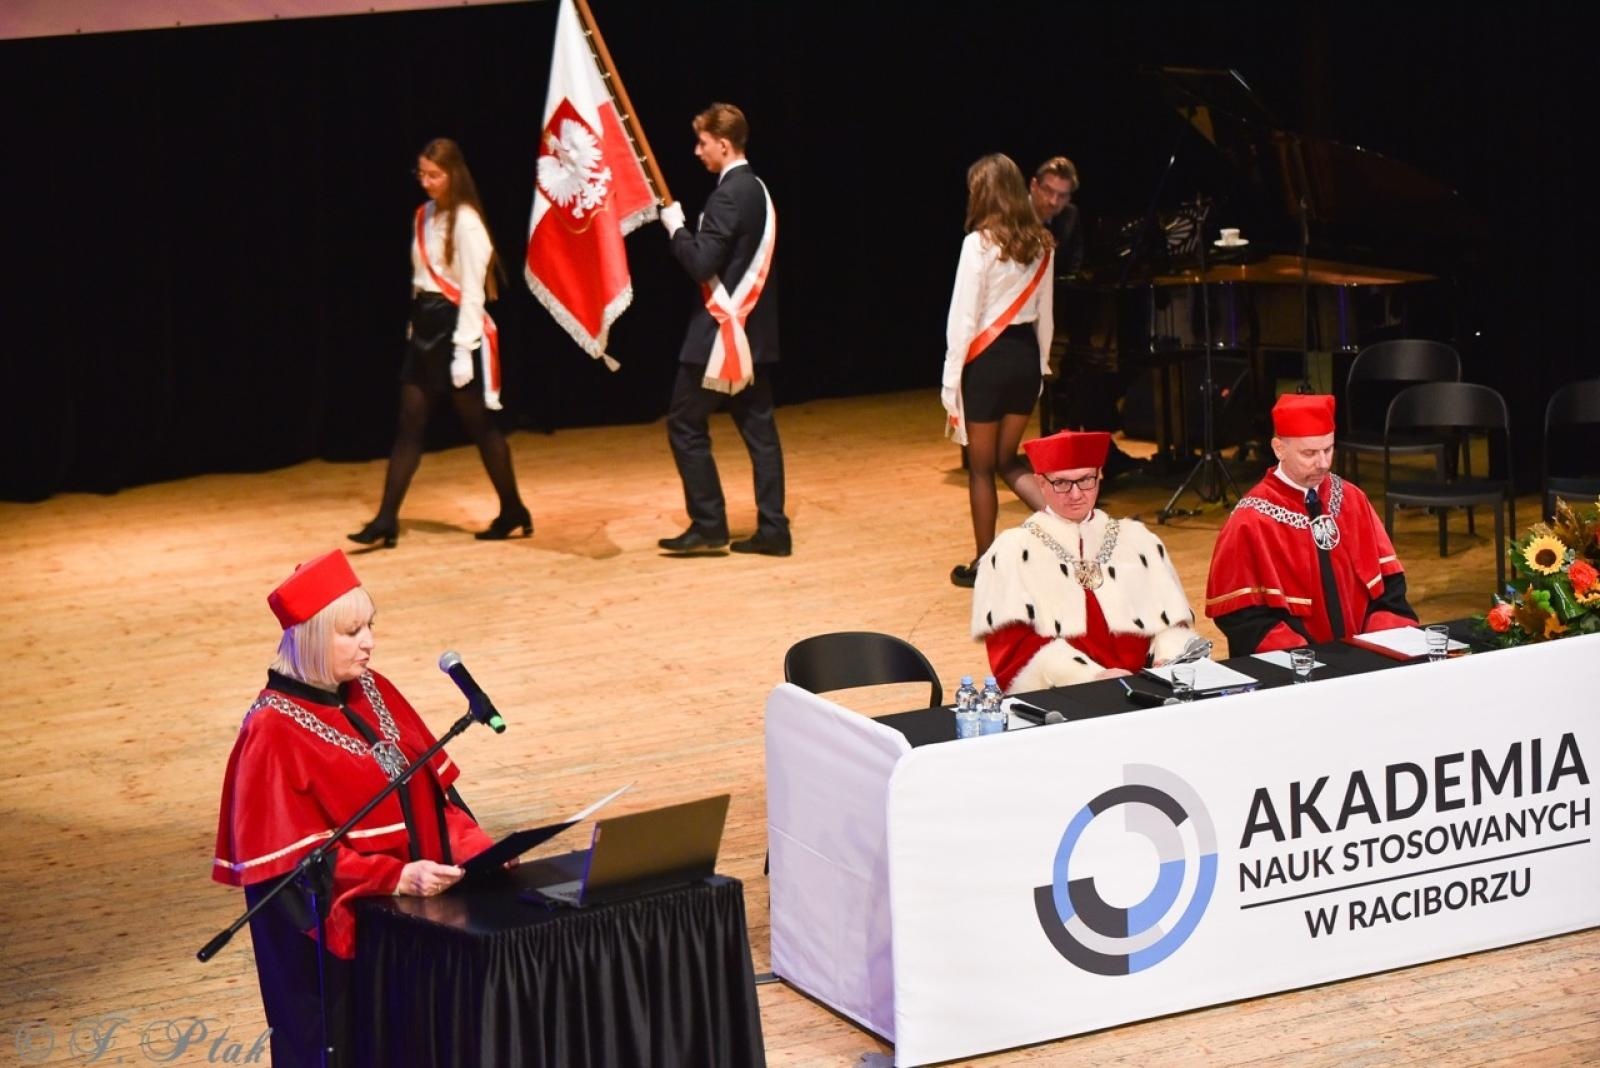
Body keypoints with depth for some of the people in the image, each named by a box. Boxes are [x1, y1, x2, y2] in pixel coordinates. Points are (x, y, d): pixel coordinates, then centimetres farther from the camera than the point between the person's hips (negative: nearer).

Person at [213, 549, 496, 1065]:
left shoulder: (374, 693, 5)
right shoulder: (275, 731, -16)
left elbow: (433, 787, 9)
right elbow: (296, 855, -19)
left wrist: (475, 848, -7)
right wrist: (395, 877, -27)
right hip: (333, 930, -7)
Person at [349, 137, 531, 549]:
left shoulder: (466, 222, -13)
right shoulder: (424, 216, 10)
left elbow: (472, 290, -16)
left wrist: (463, 349, -19)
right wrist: (416, 324, 14)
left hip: (457, 327, -7)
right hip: (425, 327, 7)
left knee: (479, 425, 2)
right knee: (409, 425, 2)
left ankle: (512, 511, 16)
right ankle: (386, 519, 0)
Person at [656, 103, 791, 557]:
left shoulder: (729, 194, -17)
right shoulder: (757, 189, 13)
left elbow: (701, 263, -21)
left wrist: (675, 226, -7)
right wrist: (688, 230, 8)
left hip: (722, 329, -9)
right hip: (753, 329, 9)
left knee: (685, 424, 0)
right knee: (758, 426, 8)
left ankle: (709, 525, 1)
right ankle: (772, 529, 7)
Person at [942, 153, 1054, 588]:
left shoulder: (980, 243, -14)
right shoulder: (1041, 243, 4)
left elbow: (963, 315, -13)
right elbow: (1045, 312, 11)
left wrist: (951, 378, -8)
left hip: (988, 358, -6)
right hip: (1027, 355, 6)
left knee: (981, 468, 6)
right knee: (1007, 460, 17)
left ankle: (984, 564, 13)